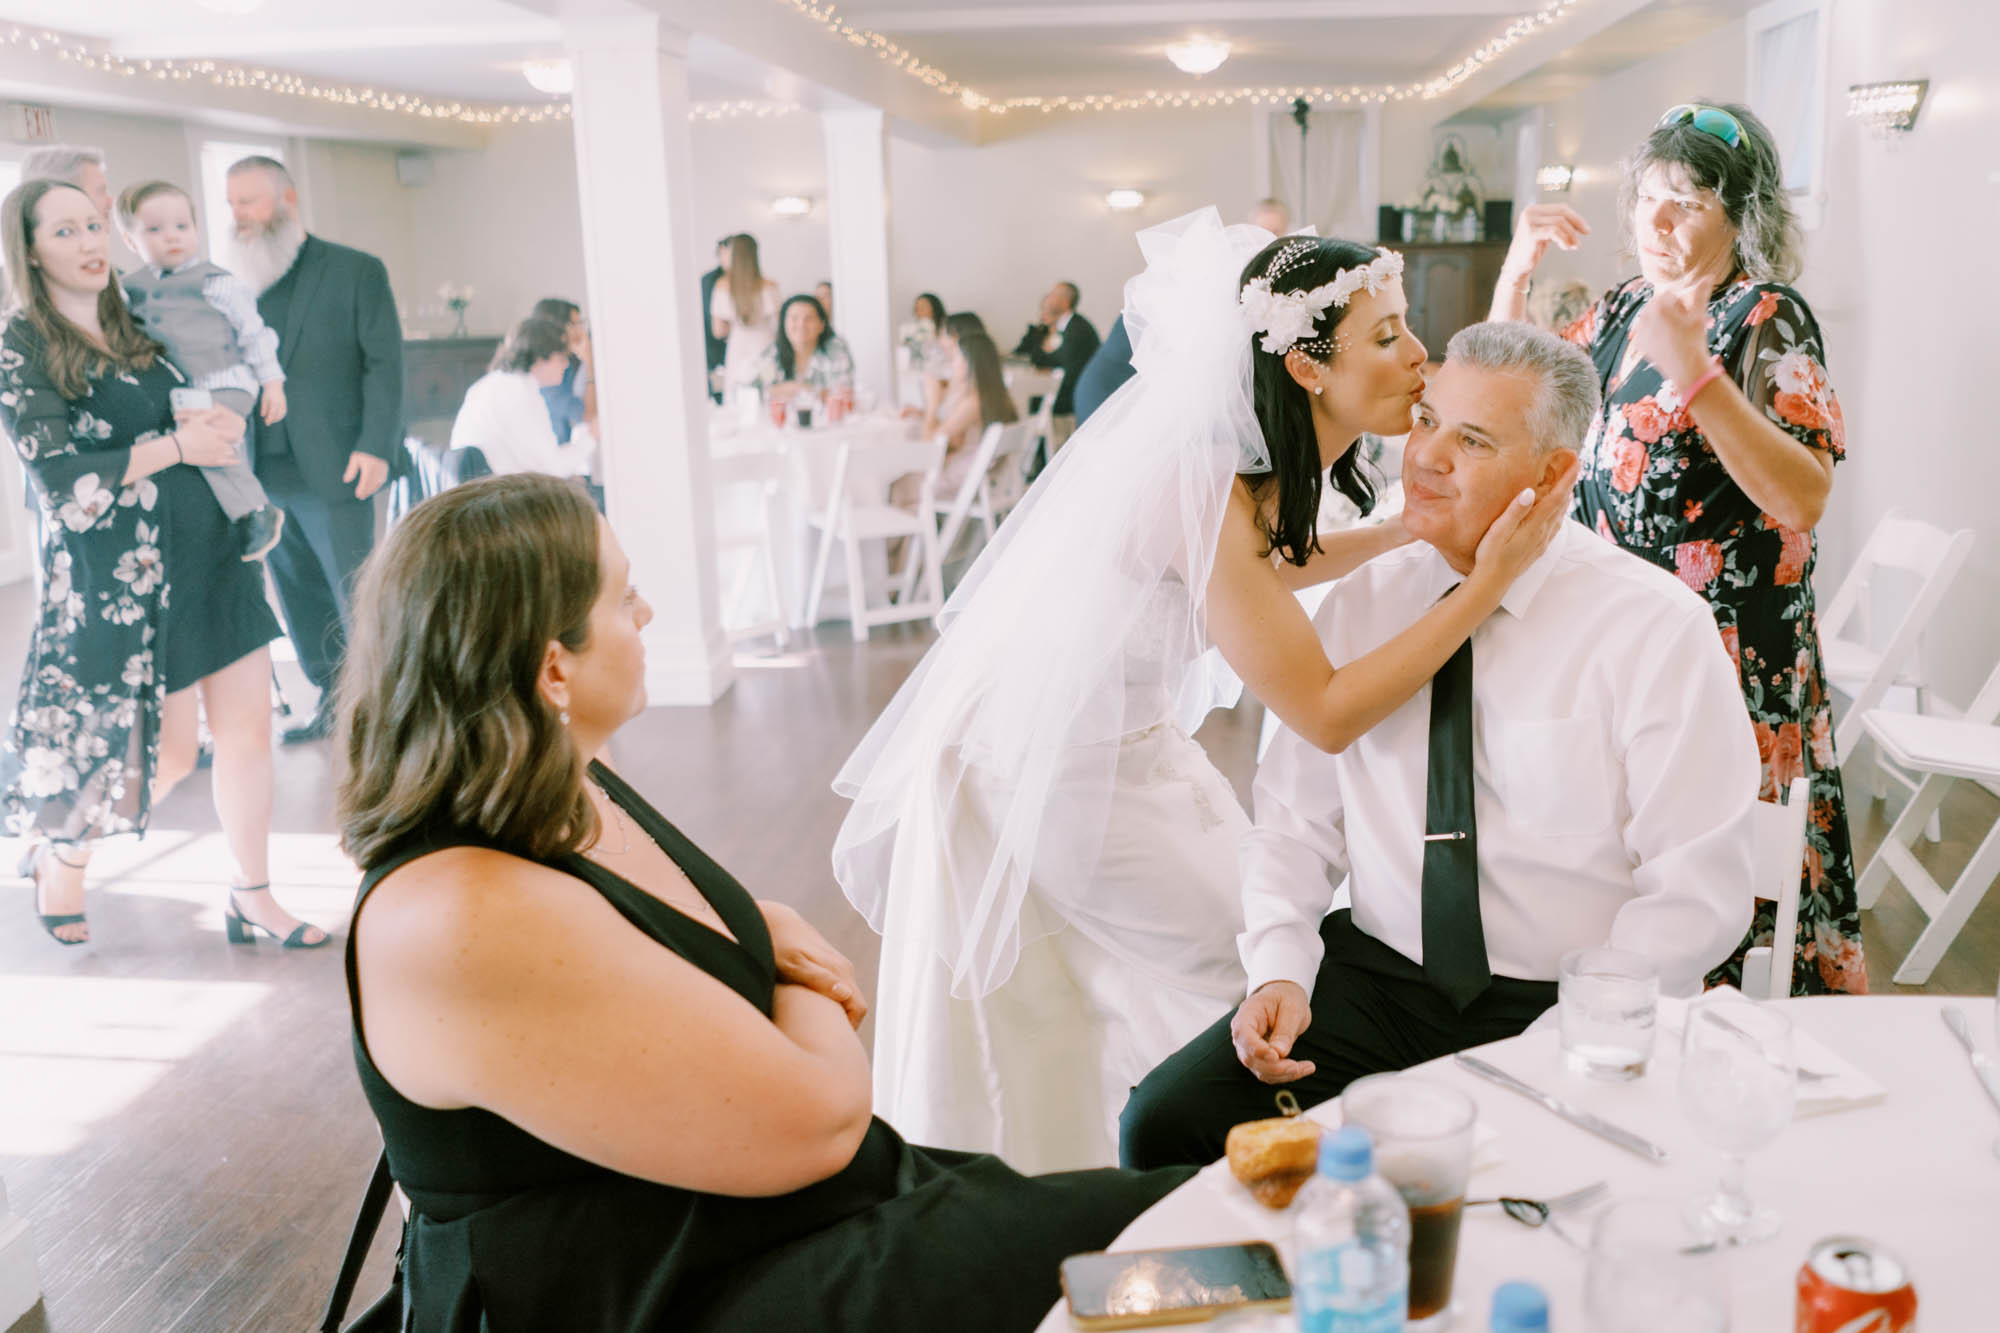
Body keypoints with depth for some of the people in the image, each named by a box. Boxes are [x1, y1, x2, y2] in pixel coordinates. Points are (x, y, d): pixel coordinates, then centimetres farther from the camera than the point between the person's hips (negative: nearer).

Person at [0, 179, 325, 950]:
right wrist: (177, 446, -16)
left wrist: (222, 422, -4)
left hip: (210, 553, 6)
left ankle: (252, 899, 17)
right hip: (123, 575, -6)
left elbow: (194, 415, 20)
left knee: (247, 726, 4)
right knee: (165, 751, 2)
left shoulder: (135, 328, 12)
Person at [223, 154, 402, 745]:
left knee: (358, 597, -1)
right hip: (264, 476, 5)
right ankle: (333, 699, 21)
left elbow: (384, 364, -5)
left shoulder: (356, 271, 1)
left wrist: (376, 447, -14)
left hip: (333, 472, -5)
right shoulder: (237, 281, 13)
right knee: (300, 600, 10)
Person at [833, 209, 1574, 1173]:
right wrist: (1489, 578, -30)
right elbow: (1325, 713, -29)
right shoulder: (1202, 485, -30)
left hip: (1125, 750, 9)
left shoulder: (1253, 467, -2)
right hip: (1044, 779, -9)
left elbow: (1271, 565, 21)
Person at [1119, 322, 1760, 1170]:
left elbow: (1699, 893, -8)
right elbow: (1295, 821, 9)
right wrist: (1278, 973, -8)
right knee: (1165, 1122, -14)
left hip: (1563, 1003, -4)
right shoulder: (1363, 602, 7)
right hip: (1378, 975, 4)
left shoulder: (1656, 629, -6)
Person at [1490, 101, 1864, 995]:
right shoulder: (1622, 309, 10)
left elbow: (1803, 499, -21)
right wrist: (1517, 269, 4)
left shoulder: (1767, 320, -10)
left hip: (1730, 653, -6)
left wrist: (1694, 373, -29)